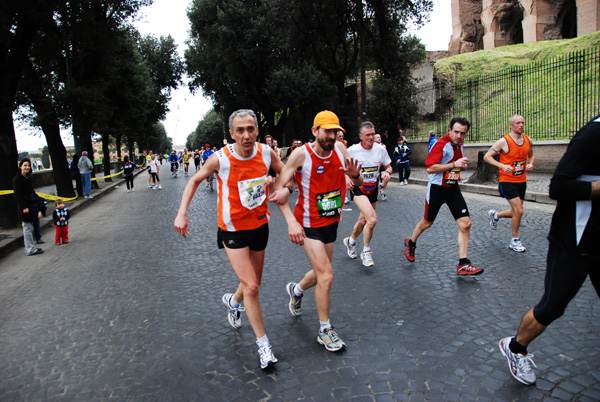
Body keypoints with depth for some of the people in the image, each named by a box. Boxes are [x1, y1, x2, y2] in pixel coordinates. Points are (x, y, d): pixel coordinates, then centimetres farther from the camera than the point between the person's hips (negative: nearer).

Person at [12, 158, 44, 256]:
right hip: (24, 208, -9)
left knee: (30, 228, 14)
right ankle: (30, 249, 2)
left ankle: (29, 248, 23)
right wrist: (24, 207, -22)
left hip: (30, 206, 9)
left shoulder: (27, 178, 13)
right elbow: (17, 195, -18)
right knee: (27, 228, -3)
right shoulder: (17, 179, -13)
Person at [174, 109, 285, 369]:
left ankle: (233, 301, 54)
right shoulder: (220, 159, -19)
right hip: (233, 230, -4)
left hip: (260, 225, 4)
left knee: (254, 283, 19)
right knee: (251, 287, -10)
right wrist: (182, 213, -10)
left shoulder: (266, 153, -11)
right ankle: (262, 342, 10)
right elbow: (195, 181, -2)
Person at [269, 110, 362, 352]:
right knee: (326, 275, -9)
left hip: (332, 221, 6)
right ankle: (325, 330, 12)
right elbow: (278, 189, -18)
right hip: (309, 224, -6)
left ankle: (296, 290, 53)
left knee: (321, 272, 19)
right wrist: (291, 221, -28)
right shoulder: (301, 154, -19)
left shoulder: (340, 149, -5)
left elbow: (358, 184, 3)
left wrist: (355, 175, -22)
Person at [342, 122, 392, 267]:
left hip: (373, 189, 5)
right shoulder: (352, 150, -13)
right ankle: (366, 252, -2)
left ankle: (351, 241, 46)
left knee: (363, 220, 16)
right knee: (372, 219, -22)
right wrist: (347, 177, -20)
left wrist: (387, 172, -14)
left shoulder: (380, 149, -4)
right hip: (358, 188, -5)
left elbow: (388, 166, 9)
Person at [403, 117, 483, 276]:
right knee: (427, 223, 11)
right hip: (437, 188, -6)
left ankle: (463, 264, 0)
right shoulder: (441, 144, -18)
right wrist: (454, 164, -26)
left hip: (453, 189, 7)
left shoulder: (459, 144, 7)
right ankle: (410, 243, 42)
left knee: (465, 224, -6)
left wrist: (462, 165, 7)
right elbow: (430, 168, -25)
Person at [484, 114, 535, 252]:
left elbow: (531, 155, 22)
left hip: (521, 181, 7)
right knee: (519, 211, -13)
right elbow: (487, 156, -11)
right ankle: (515, 242, 5)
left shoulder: (528, 140, 6)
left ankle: (495, 215, 41)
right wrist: (502, 165, -24)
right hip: (507, 181, -7)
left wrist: (530, 164, -1)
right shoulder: (504, 142, -12)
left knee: (516, 212, 12)